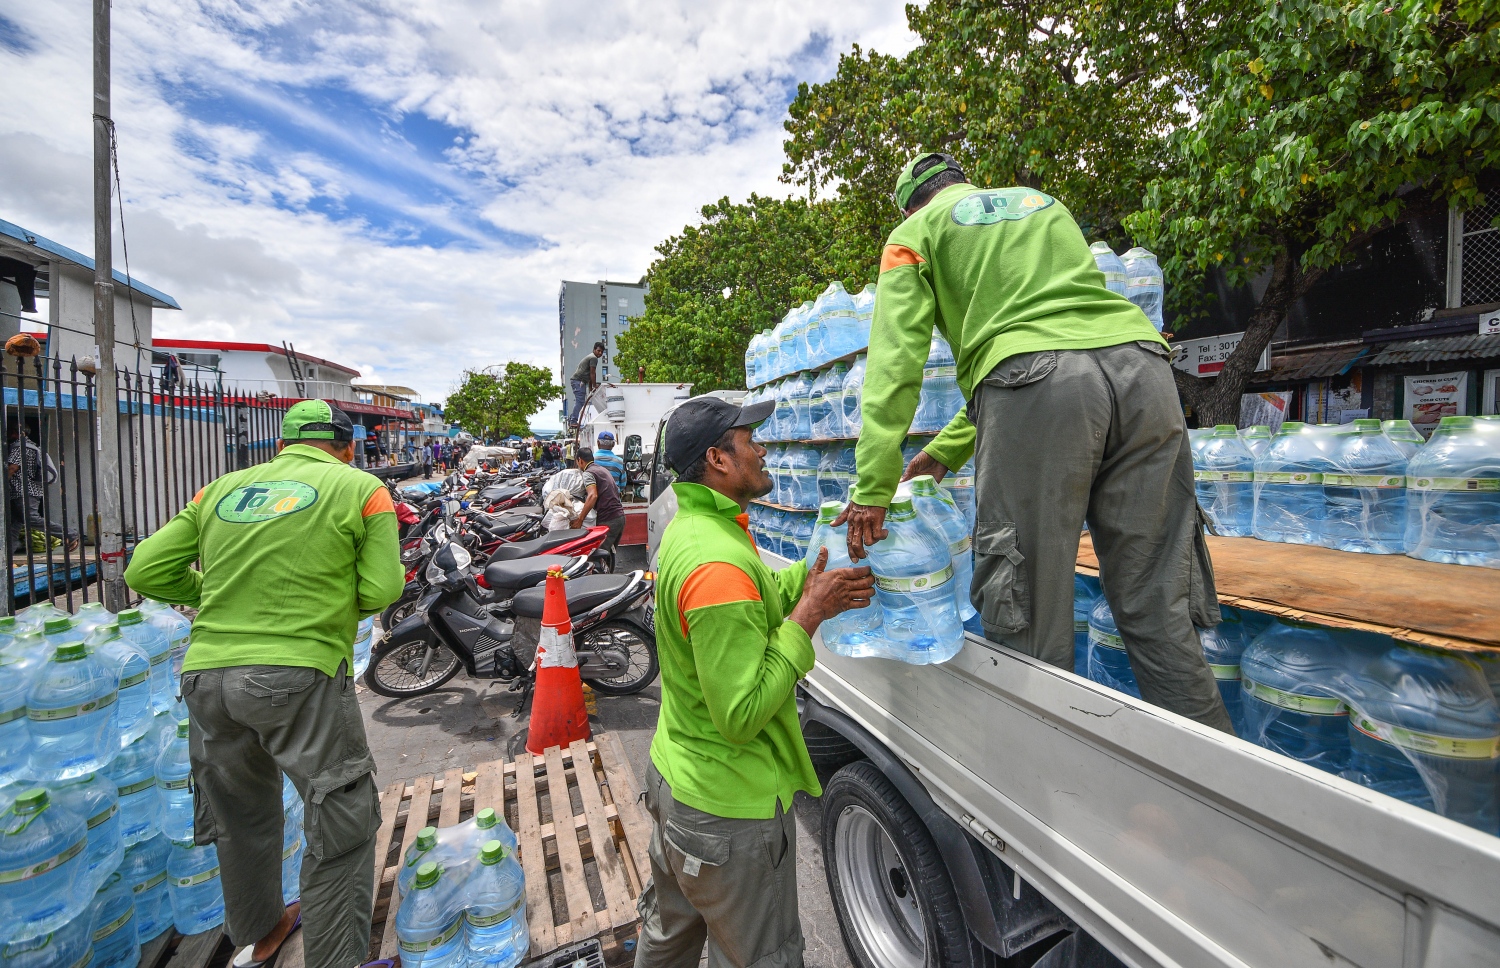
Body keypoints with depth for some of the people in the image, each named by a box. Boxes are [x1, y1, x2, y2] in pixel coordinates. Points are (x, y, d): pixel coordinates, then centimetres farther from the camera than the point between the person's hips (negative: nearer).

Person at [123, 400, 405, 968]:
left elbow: (146, 571, 9)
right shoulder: (362, 488, -1)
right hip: (300, 673, -6)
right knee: (343, 825, 10)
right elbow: (381, 589, -7)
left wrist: (219, 594, 22)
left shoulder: (223, 488, 12)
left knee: (242, 817, 26)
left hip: (207, 674, 6)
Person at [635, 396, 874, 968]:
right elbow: (742, 717, -29)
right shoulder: (718, 567, -32)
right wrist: (809, 615, -25)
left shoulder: (689, 528, 1)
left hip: (676, 775, 9)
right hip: (729, 810, -9)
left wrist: (811, 580, -7)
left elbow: (751, 604, 9)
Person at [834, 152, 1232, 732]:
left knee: (1029, 627, 0)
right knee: (1157, 609, 10)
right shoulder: (1047, 205, 36)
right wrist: (947, 449, 33)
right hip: (1140, 364, 7)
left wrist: (874, 485, -1)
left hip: (1037, 386, -6)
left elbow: (895, 360, 3)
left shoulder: (916, 232, 18)